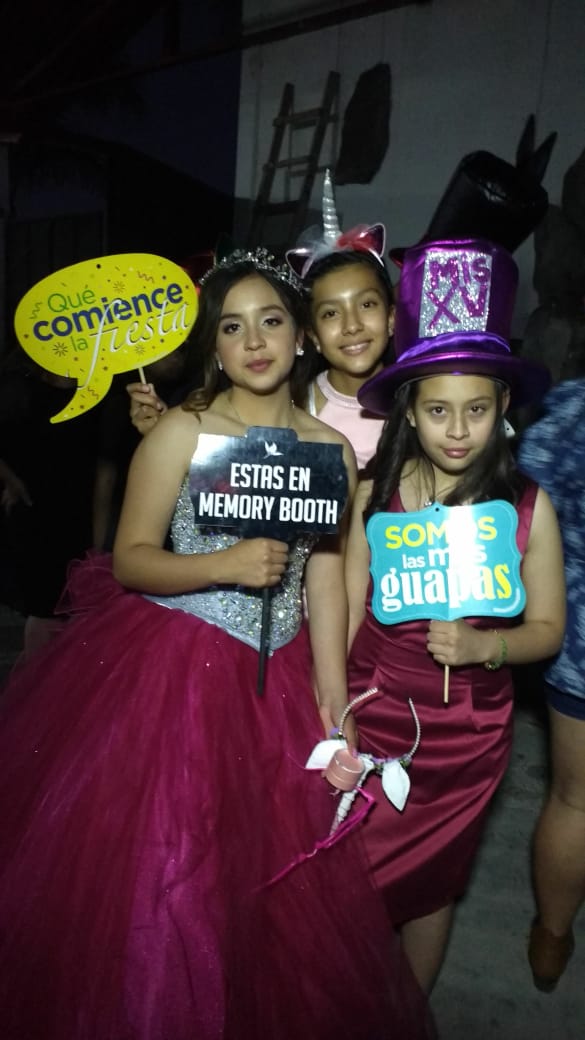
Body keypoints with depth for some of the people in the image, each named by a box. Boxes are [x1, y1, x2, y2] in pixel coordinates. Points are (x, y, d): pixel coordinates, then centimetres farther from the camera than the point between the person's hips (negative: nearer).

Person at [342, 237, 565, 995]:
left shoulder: (528, 506, -11)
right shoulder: (374, 494, -10)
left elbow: (547, 628, -3)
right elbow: (348, 611, -5)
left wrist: (482, 646, -22)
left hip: (468, 730, 0)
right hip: (375, 713, 0)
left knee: (431, 883, 21)